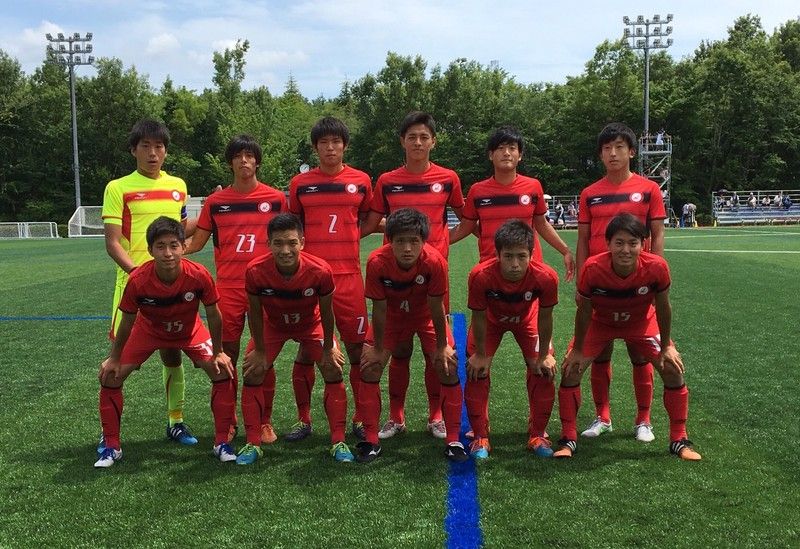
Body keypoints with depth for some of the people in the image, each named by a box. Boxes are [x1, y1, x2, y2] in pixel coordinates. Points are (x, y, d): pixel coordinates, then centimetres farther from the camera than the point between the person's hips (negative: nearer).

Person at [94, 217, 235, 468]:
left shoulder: (199, 275, -34)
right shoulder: (138, 280, -34)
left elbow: (214, 316, -18)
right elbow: (127, 321, -16)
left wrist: (218, 353, -9)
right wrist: (114, 358, -6)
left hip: (190, 330, 0)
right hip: (148, 330, 0)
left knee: (223, 371, -14)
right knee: (110, 376, -9)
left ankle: (221, 443, 1)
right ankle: (112, 446, 9)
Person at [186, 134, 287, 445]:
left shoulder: (276, 198, 4)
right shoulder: (215, 202, 7)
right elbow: (196, 242, 11)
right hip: (227, 288, 1)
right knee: (226, 355, 6)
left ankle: (264, 422, 15)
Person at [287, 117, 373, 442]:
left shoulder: (361, 181, 5)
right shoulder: (300, 184, 5)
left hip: (349, 276, 0)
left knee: (358, 349, 3)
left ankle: (361, 419, 17)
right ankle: (304, 420, 18)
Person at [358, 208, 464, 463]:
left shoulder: (434, 262, -35)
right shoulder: (377, 262, -33)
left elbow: (436, 306, -22)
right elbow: (379, 308, -21)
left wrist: (442, 346, -12)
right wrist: (379, 348, -12)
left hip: (426, 315, 0)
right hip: (392, 315, 1)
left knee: (448, 366, -12)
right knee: (370, 366, -9)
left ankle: (453, 440, 1)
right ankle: (371, 440, 4)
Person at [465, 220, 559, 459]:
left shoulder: (545, 277, -38)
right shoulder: (480, 275, -41)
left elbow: (545, 318, -21)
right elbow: (479, 318, -24)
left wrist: (543, 356, -10)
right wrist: (480, 355, -13)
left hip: (526, 320, 1)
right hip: (491, 320, -1)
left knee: (544, 371, -6)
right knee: (476, 371, -10)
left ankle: (537, 436, 12)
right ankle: (480, 438, 5)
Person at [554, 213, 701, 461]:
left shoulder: (656, 267, -33)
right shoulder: (592, 268, -36)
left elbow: (663, 307, -15)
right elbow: (584, 310, -19)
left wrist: (666, 347, -6)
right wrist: (578, 350, -10)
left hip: (642, 323, 1)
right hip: (600, 323, -1)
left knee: (673, 369, -7)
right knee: (571, 368, -13)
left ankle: (679, 440, 12)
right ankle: (568, 439, 3)